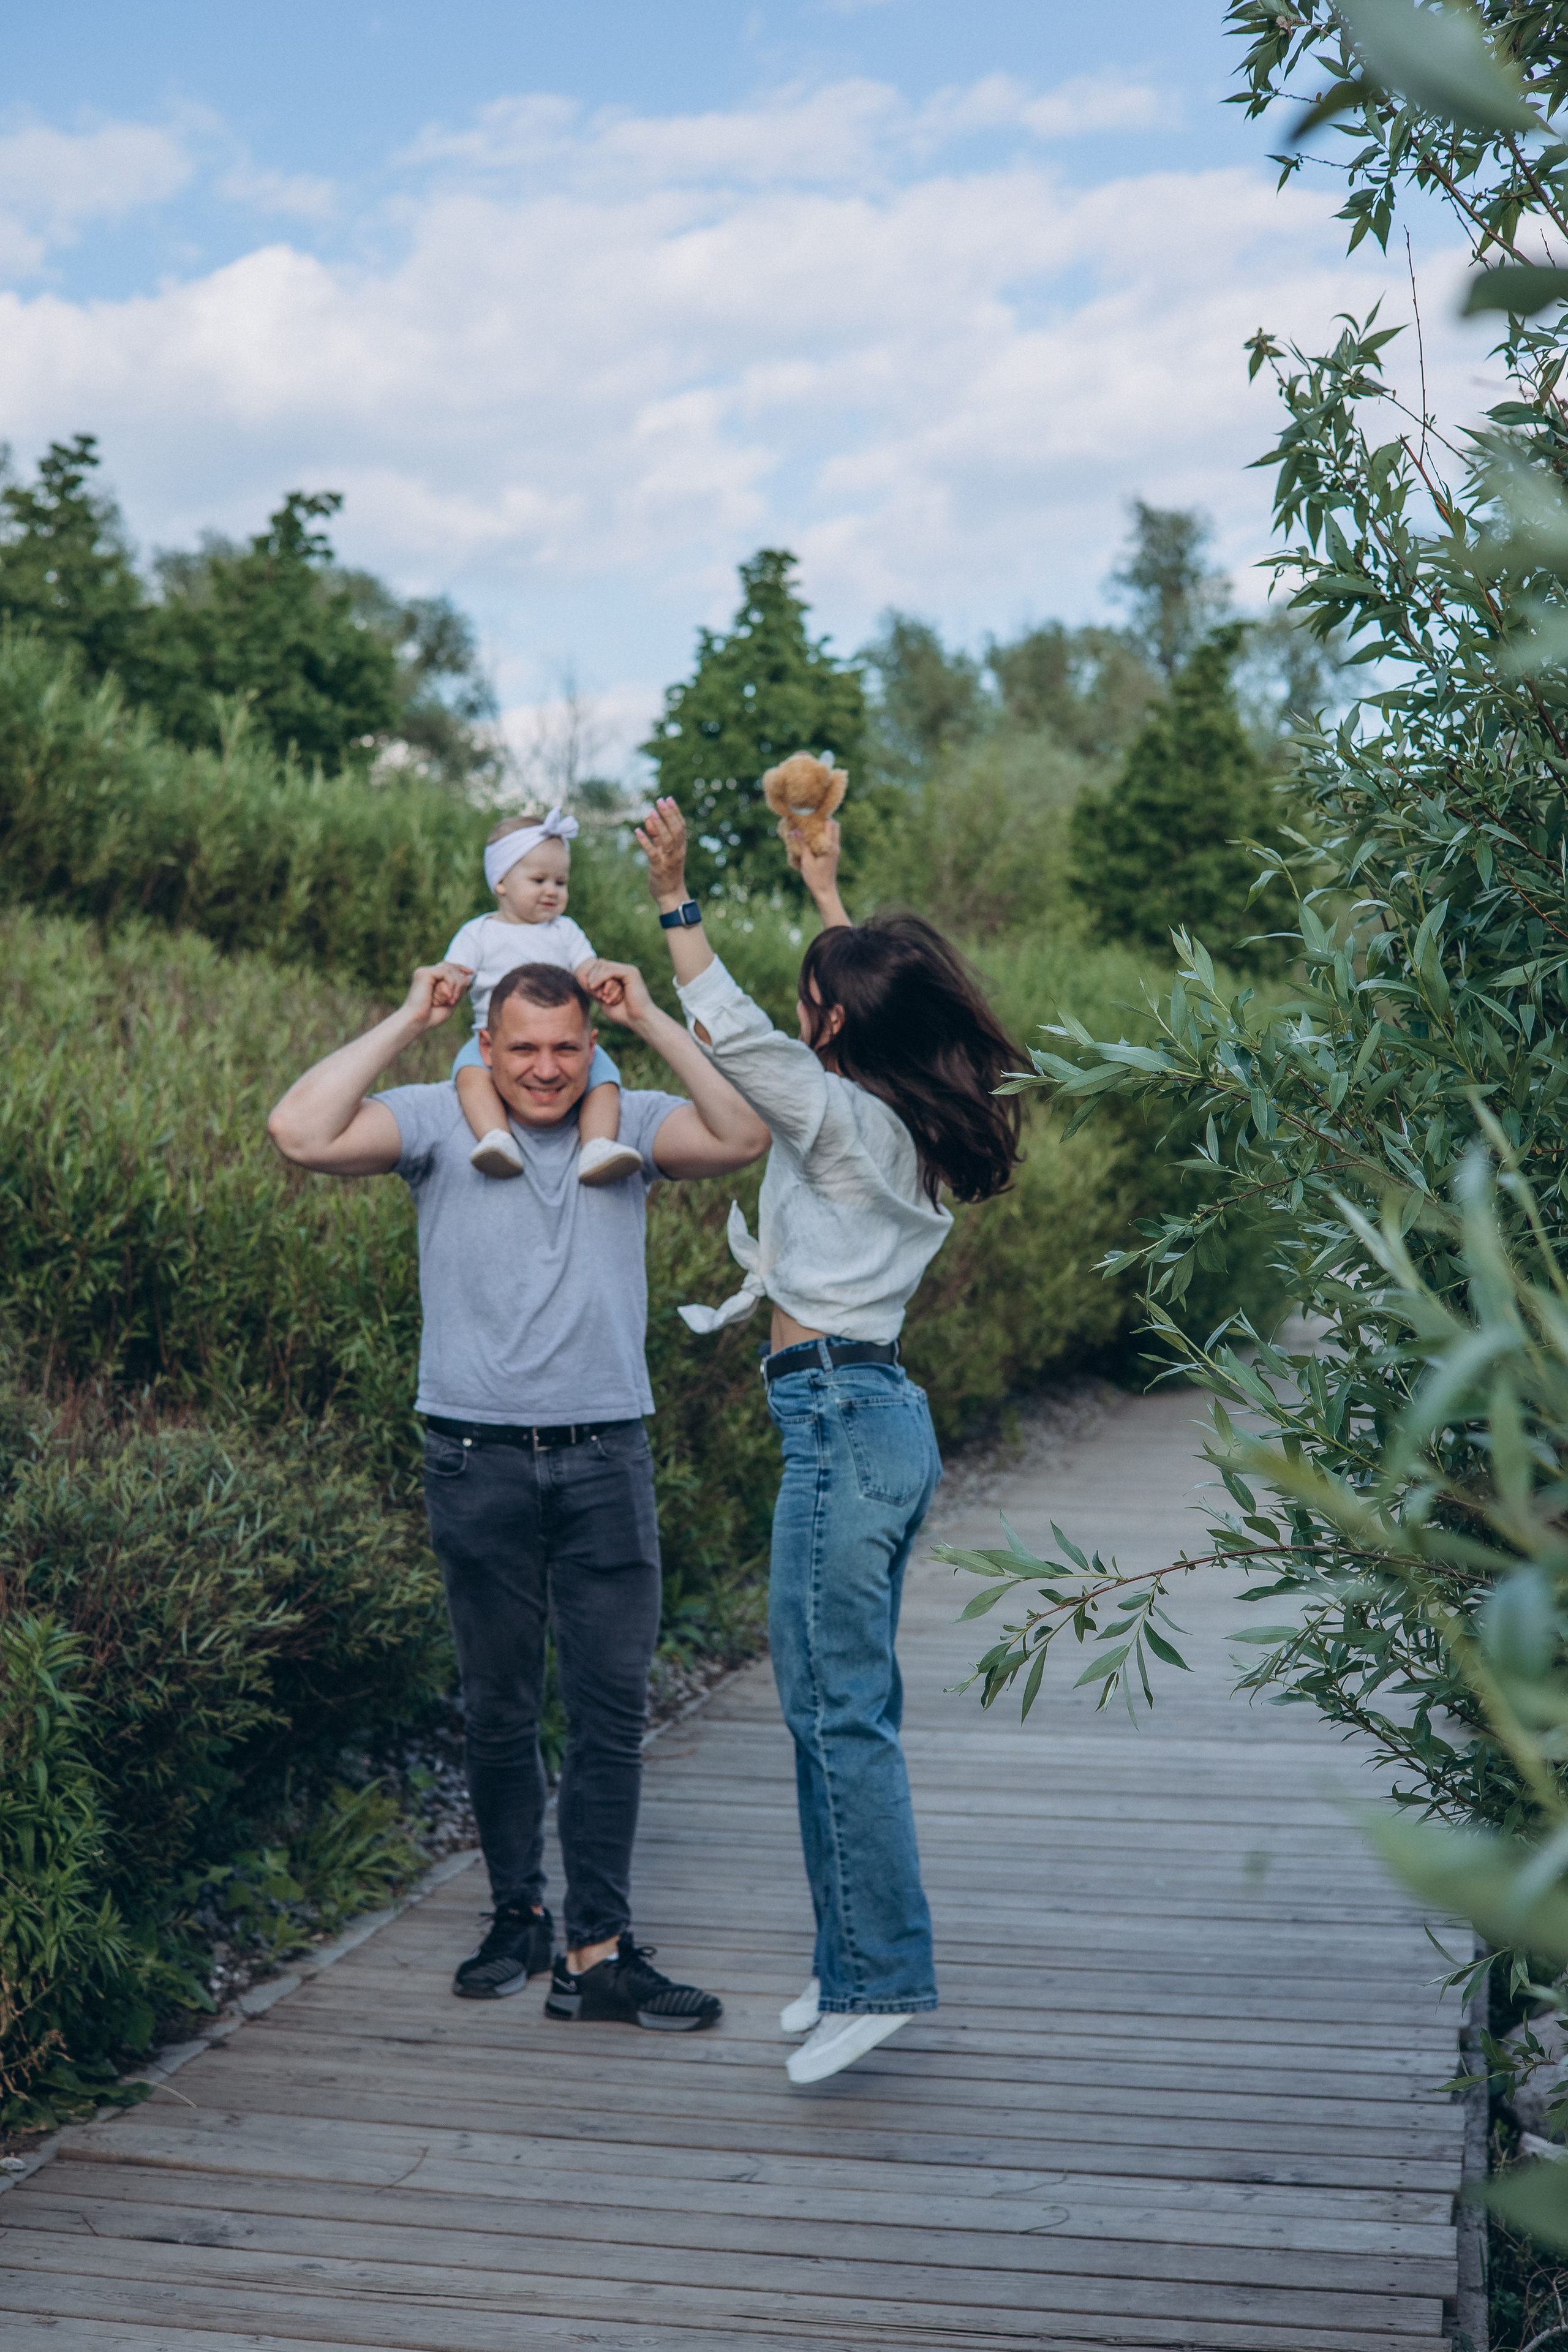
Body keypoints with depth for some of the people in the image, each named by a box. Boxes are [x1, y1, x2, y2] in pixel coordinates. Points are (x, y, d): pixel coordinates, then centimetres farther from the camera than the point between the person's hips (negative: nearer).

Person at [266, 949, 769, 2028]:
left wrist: (654, 1016, -8)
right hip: (481, 1462, -1)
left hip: (607, 1460, 1)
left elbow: (744, 1136, -13)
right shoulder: (440, 1122, 0)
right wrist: (408, 1020, -8)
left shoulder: (630, 1125, 4)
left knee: (613, 1707, 0)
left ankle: (600, 1950, 5)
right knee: (499, 1708, 11)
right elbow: (302, 1132, -15)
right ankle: (519, 1916, 27)